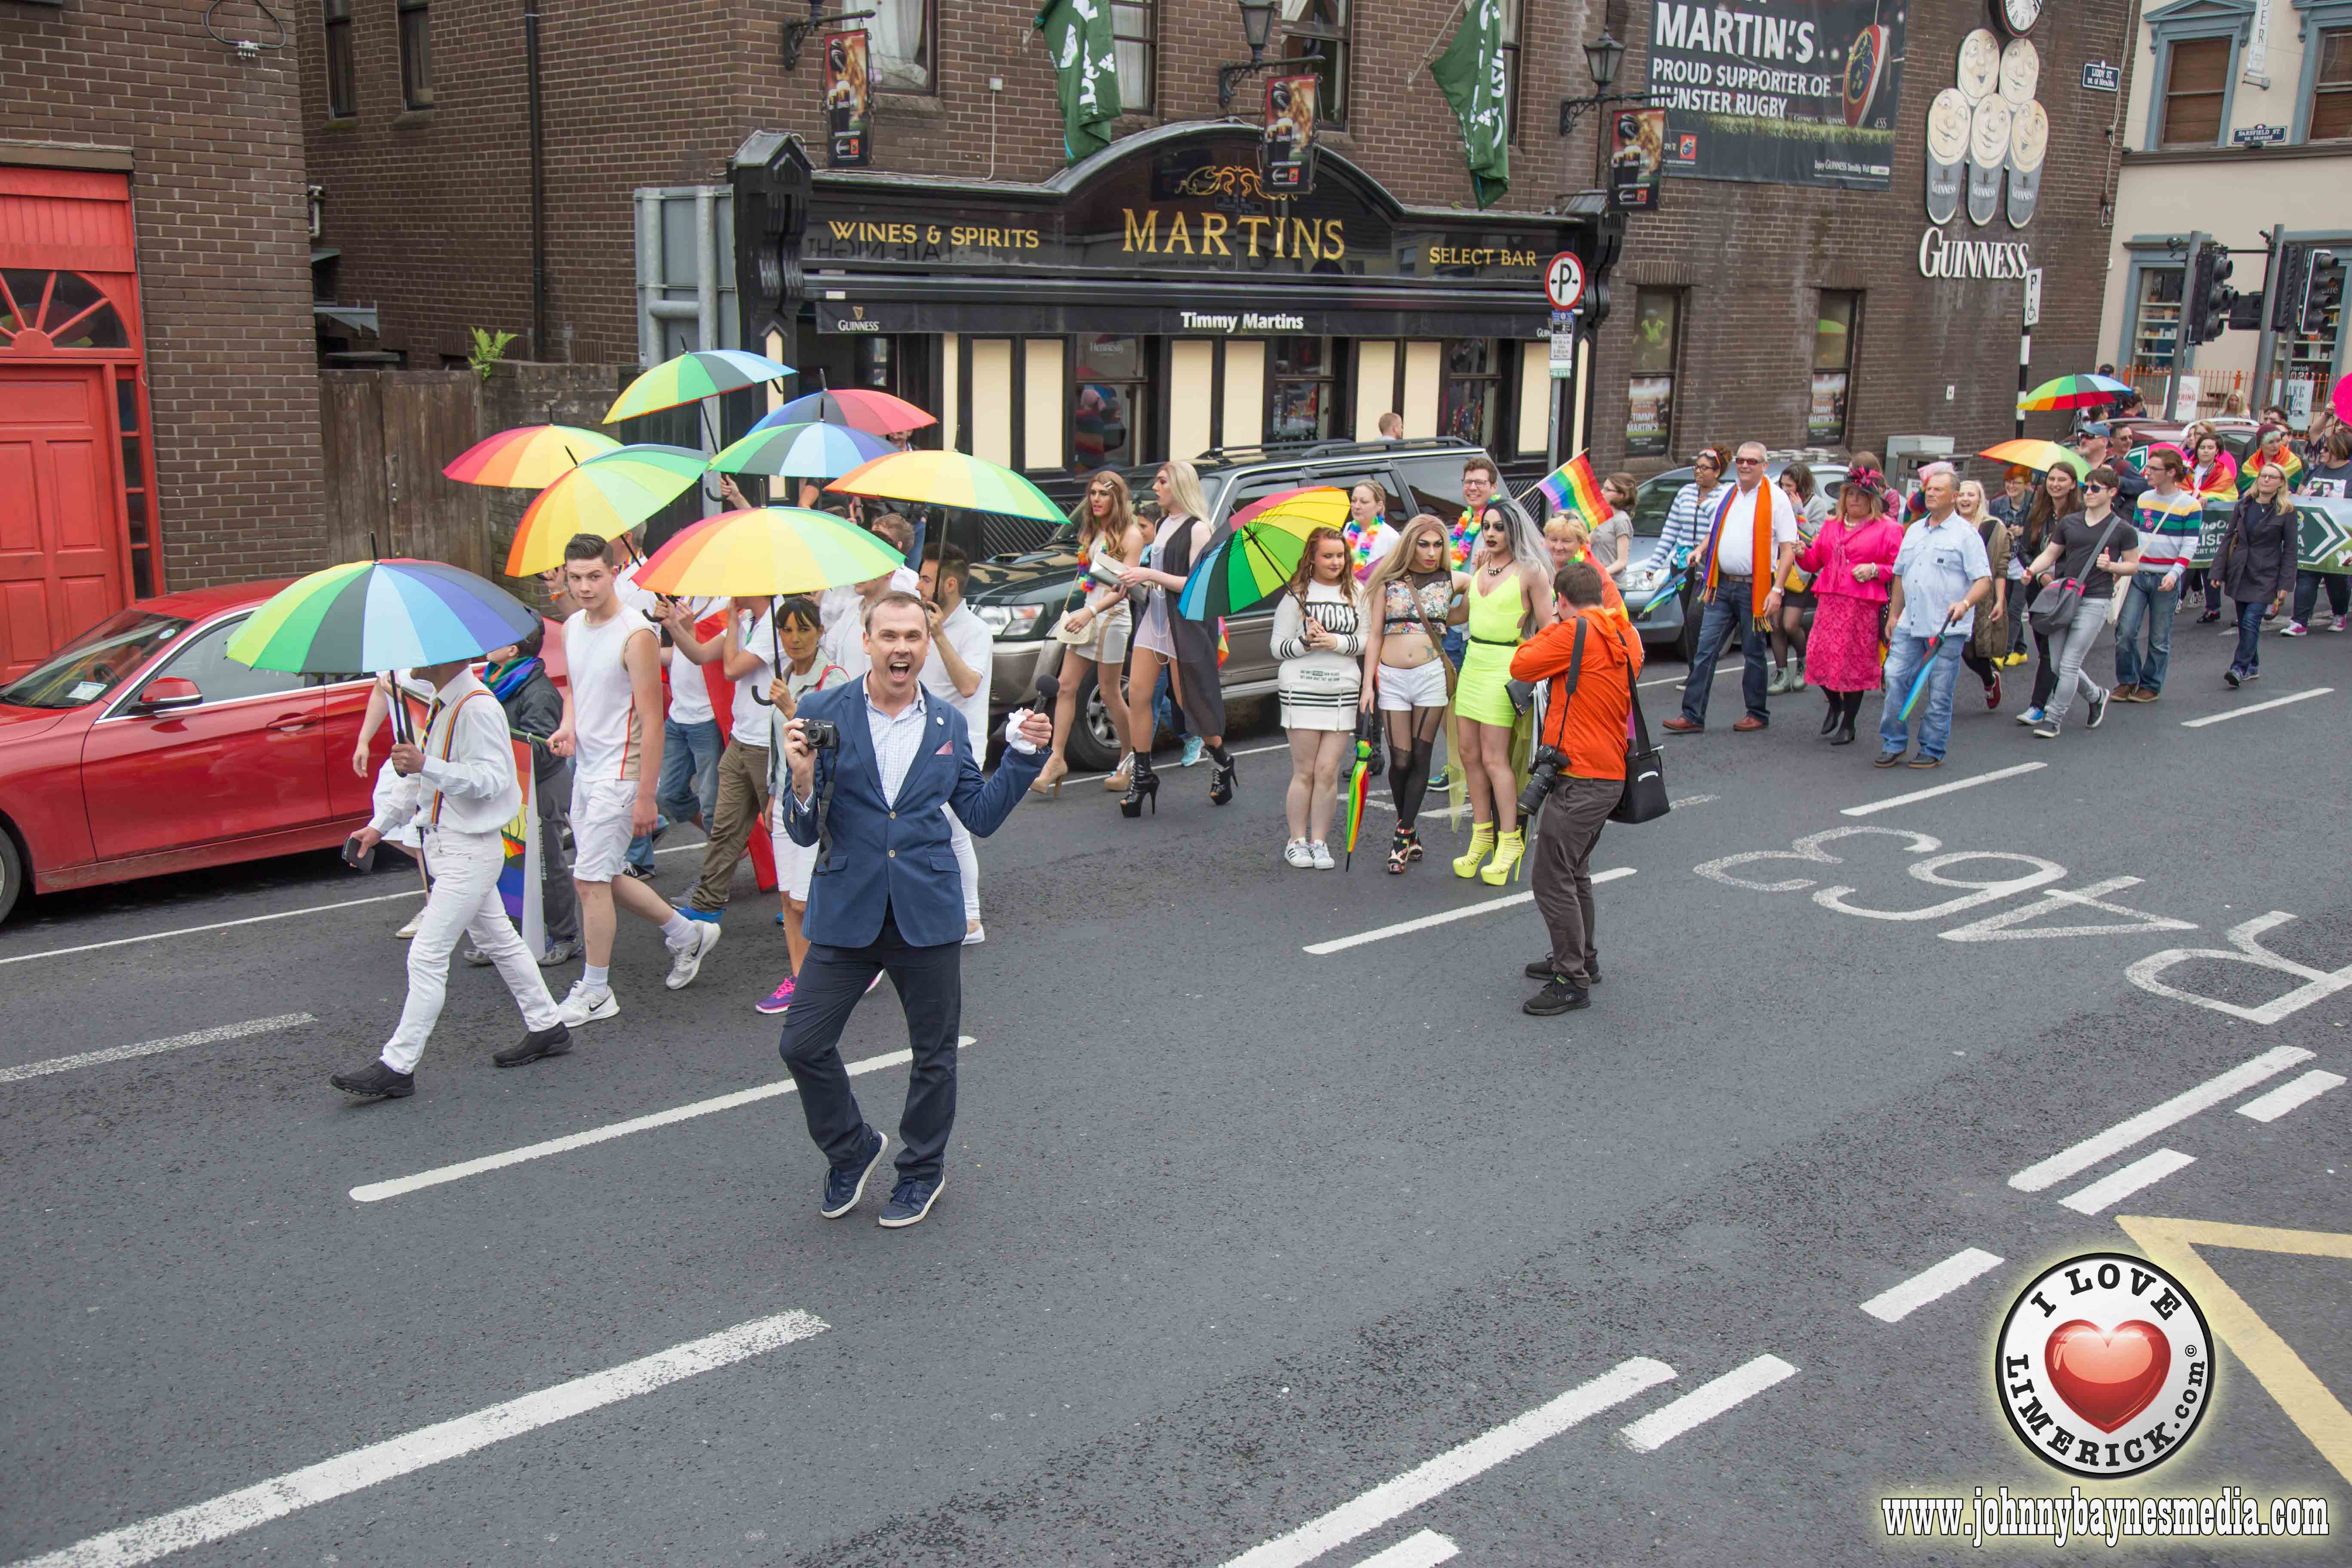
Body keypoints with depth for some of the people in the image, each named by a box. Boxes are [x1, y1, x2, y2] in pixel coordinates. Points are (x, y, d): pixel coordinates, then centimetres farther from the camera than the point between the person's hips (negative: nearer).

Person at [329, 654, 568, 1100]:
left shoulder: (477, 708, -20)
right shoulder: (442, 705, 11)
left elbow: (492, 778, -27)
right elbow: (419, 780, 21)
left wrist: (427, 765, -36)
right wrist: (380, 825, 15)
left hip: (469, 850, -10)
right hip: (447, 842, 10)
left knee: (427, 957, -8)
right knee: (499, 941, 18)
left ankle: (397, 1067, -2)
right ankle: (547, 1028, 29)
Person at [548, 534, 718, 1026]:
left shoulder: (635, 635, -18)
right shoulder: (572, 628, 7)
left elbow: (651, 721, -18)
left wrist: (646, 797, -20)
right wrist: (567, 724, 1)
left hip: (619, 773, -8)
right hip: (585, 769, 8)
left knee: (590, 879, -5)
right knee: (600, 878, 15)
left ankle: (595, 991, 8)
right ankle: (687, 934, 31)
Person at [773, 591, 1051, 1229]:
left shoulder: (949, 726, 6)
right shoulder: (822, 714, -4)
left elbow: (981, 816, 9)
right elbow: (805, 833, -4)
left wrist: (1024, 754, 1)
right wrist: (803, 783, -24)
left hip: (928, 913, 1)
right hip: (847, 913, -1)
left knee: (934, 1054, 12)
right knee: (802, 1044, -1)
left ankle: (922, 1169, 35)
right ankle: (853, 1150, 26)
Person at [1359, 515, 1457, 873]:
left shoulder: (1453, 581, 7)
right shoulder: (1389, 582, 6)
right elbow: (1374, 635, 7)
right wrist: (1368, 684, 2)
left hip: (1431, 675, 0)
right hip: (1391, 677, 0)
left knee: (1421, 758, -1)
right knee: (1401, 760, -2)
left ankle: (1403, 835, 6)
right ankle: (1411, 833, 16)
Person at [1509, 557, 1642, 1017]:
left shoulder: (1574, 632, -14)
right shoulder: (1626, 636, 12)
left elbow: (1521, 667, -7)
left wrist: (1547, 631, 10)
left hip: (1579, 779, -10)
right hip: (1611, 774, 10)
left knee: (1552, 880, -5)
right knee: (1574, 871, 24)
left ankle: (1573, 982, -2)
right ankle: (1581, 957, 36)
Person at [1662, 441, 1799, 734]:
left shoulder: (1776, 499, -5)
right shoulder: (1728, 496, 13)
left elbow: (1788, 549, -8)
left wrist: (1777, 590, -16)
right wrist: (1702, 549, 6)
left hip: (1754, 589, -5)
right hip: (1722, 586, 5)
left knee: (1754, 653, 7)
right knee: (1705, 650, -1)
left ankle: (1757, 714, 21)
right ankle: (1693, 715, 0)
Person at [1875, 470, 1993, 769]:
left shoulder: (1966, 534, -3)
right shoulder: (1914, 531, 16)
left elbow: (1984, 580, -9)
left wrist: (1965, 603, -27)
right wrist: (1893, 615, 18)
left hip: (1948, 629, -5)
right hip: (1910, 624, 5)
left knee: (1939, 692, 1)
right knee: (1895, 679, -2)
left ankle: (1933, 751, 10)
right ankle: (1894, 744, 9)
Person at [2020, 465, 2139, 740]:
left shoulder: (2123, 530, 1)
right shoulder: (2069, 524, 10)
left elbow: (2134, 565, 8)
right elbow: (2050, 554, 13)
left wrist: (2111, 566, -12)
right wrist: (2032, 571, -6)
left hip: (2094, 601, -5)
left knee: (2069, 663, -8)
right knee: (2057, 663, 7)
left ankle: (2053, 719, 2)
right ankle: (2096, 696, 33)